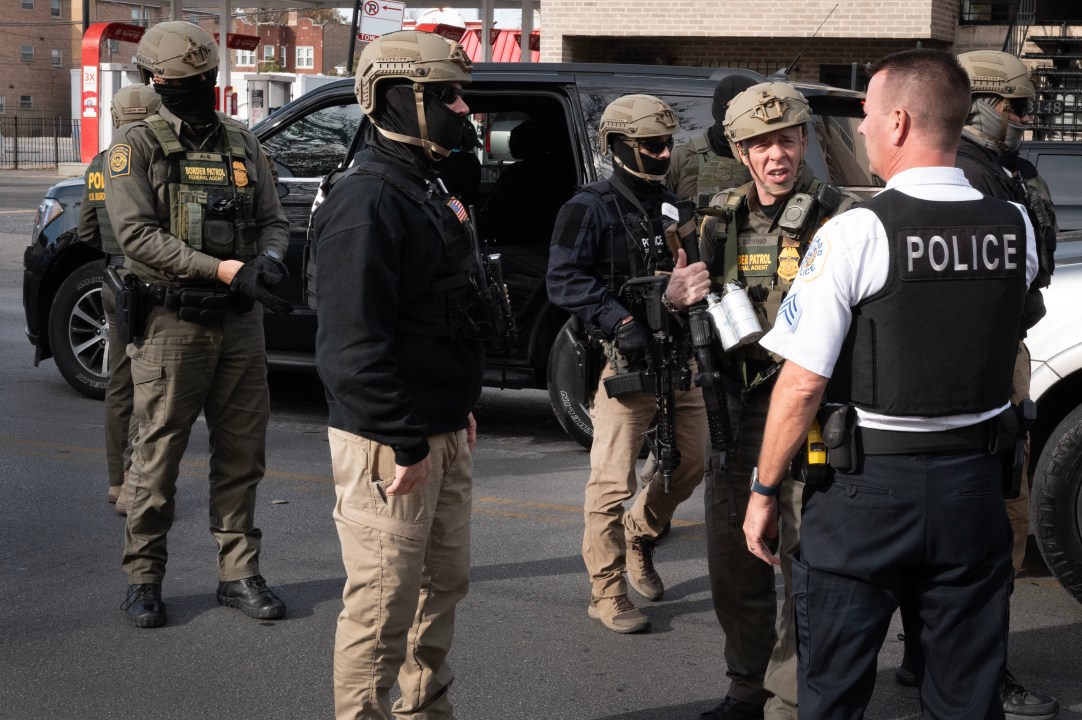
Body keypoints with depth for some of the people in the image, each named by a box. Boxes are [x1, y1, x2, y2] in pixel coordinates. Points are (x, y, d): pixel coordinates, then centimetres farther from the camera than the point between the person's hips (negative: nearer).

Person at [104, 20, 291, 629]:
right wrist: (221, 270, -21)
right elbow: (137, 233, -13)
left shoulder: (243, 145, 11)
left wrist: (269, 259, -12)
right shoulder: (139, 146, -3)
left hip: (240, 322, 4)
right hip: (171, 322, -4)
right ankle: (144, 578, 14)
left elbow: (274, 221, 12)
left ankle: (239, 572, 18)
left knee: (242, 453, 8)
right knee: (159, 456, 2)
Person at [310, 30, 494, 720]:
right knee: (384, 605, -1)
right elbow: (357, 342, -25)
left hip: (443, 431, 10)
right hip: (389, 442, -10)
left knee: (443, 585, 21)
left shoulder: (430, 190, 13)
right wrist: (405, 443, -23)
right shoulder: (366, 202, -19)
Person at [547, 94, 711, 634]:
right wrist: (621, 321, -22)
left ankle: (638, 535, 39)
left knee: (691, 464, 12)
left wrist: (687, 290, -3)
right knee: (613, 483, -4)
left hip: (677, 363, 7)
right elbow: (564, 281, -14)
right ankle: (607, 592, 7)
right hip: (622, 366, -7)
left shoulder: (672, 207, 16)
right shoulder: (590, 209, -6)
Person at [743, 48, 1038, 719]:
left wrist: (764, 491, -6)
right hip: (976, 487, 5)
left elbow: (802, 384, -16)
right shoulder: (1018, 229, 0)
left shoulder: (854, 234, -15)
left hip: (868, 488, -4)